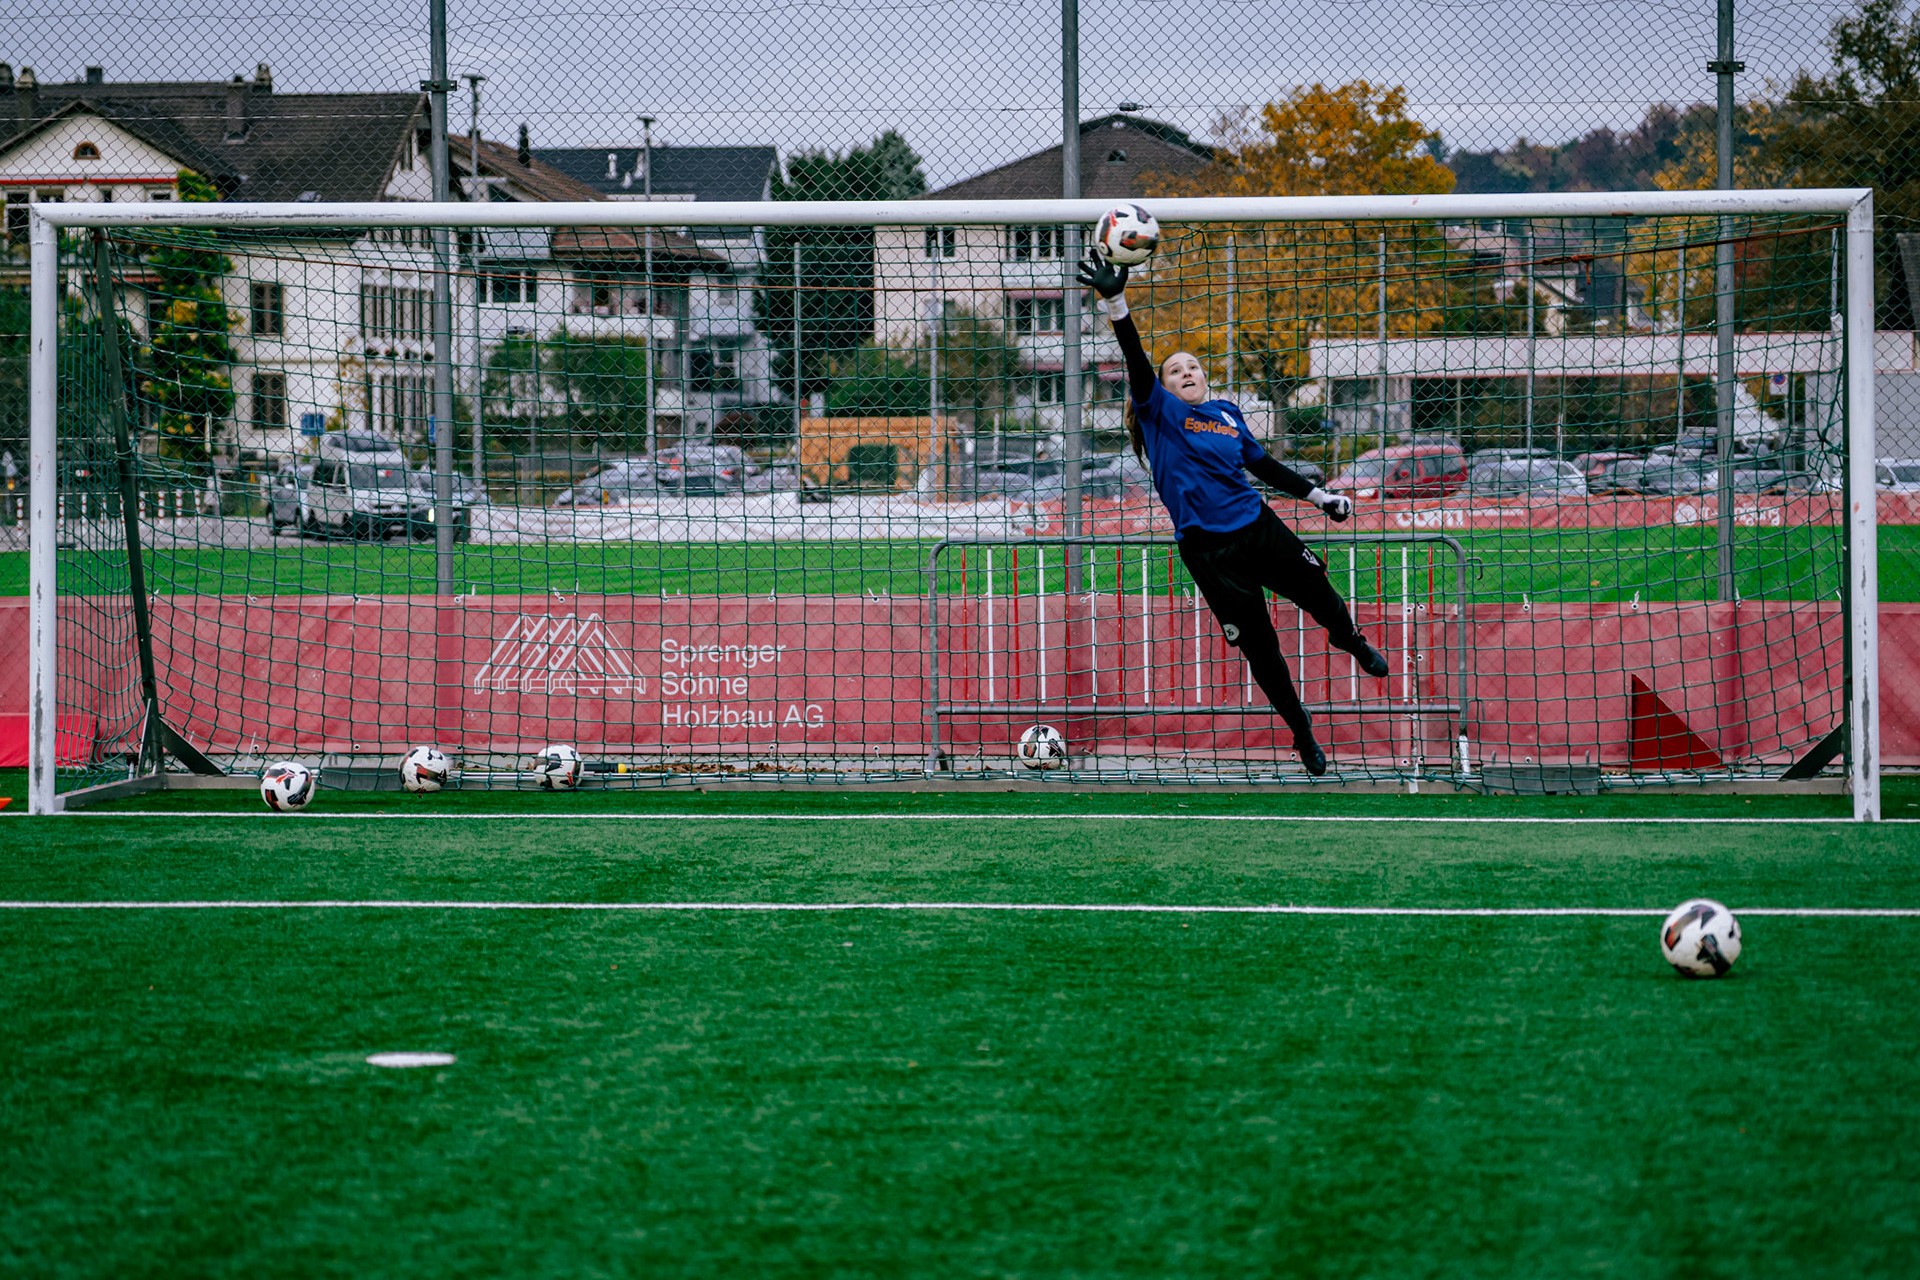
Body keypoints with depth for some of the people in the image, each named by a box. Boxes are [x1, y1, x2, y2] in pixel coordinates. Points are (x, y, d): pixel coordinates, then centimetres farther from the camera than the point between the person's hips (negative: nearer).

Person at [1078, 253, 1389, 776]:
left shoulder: (1227, 413, 12)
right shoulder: (1159, 414, -1)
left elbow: (1264, 466, 22)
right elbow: (1136, 361, -16)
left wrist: (1319, 496, 24)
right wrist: (1115, 302, -31)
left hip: (1259, 530, 3)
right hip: (1210, 552, -3)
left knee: (1327, 604, 10)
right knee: (1260, 650, 3)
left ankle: (1351, 640, 48)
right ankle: (1300, 730, 24)